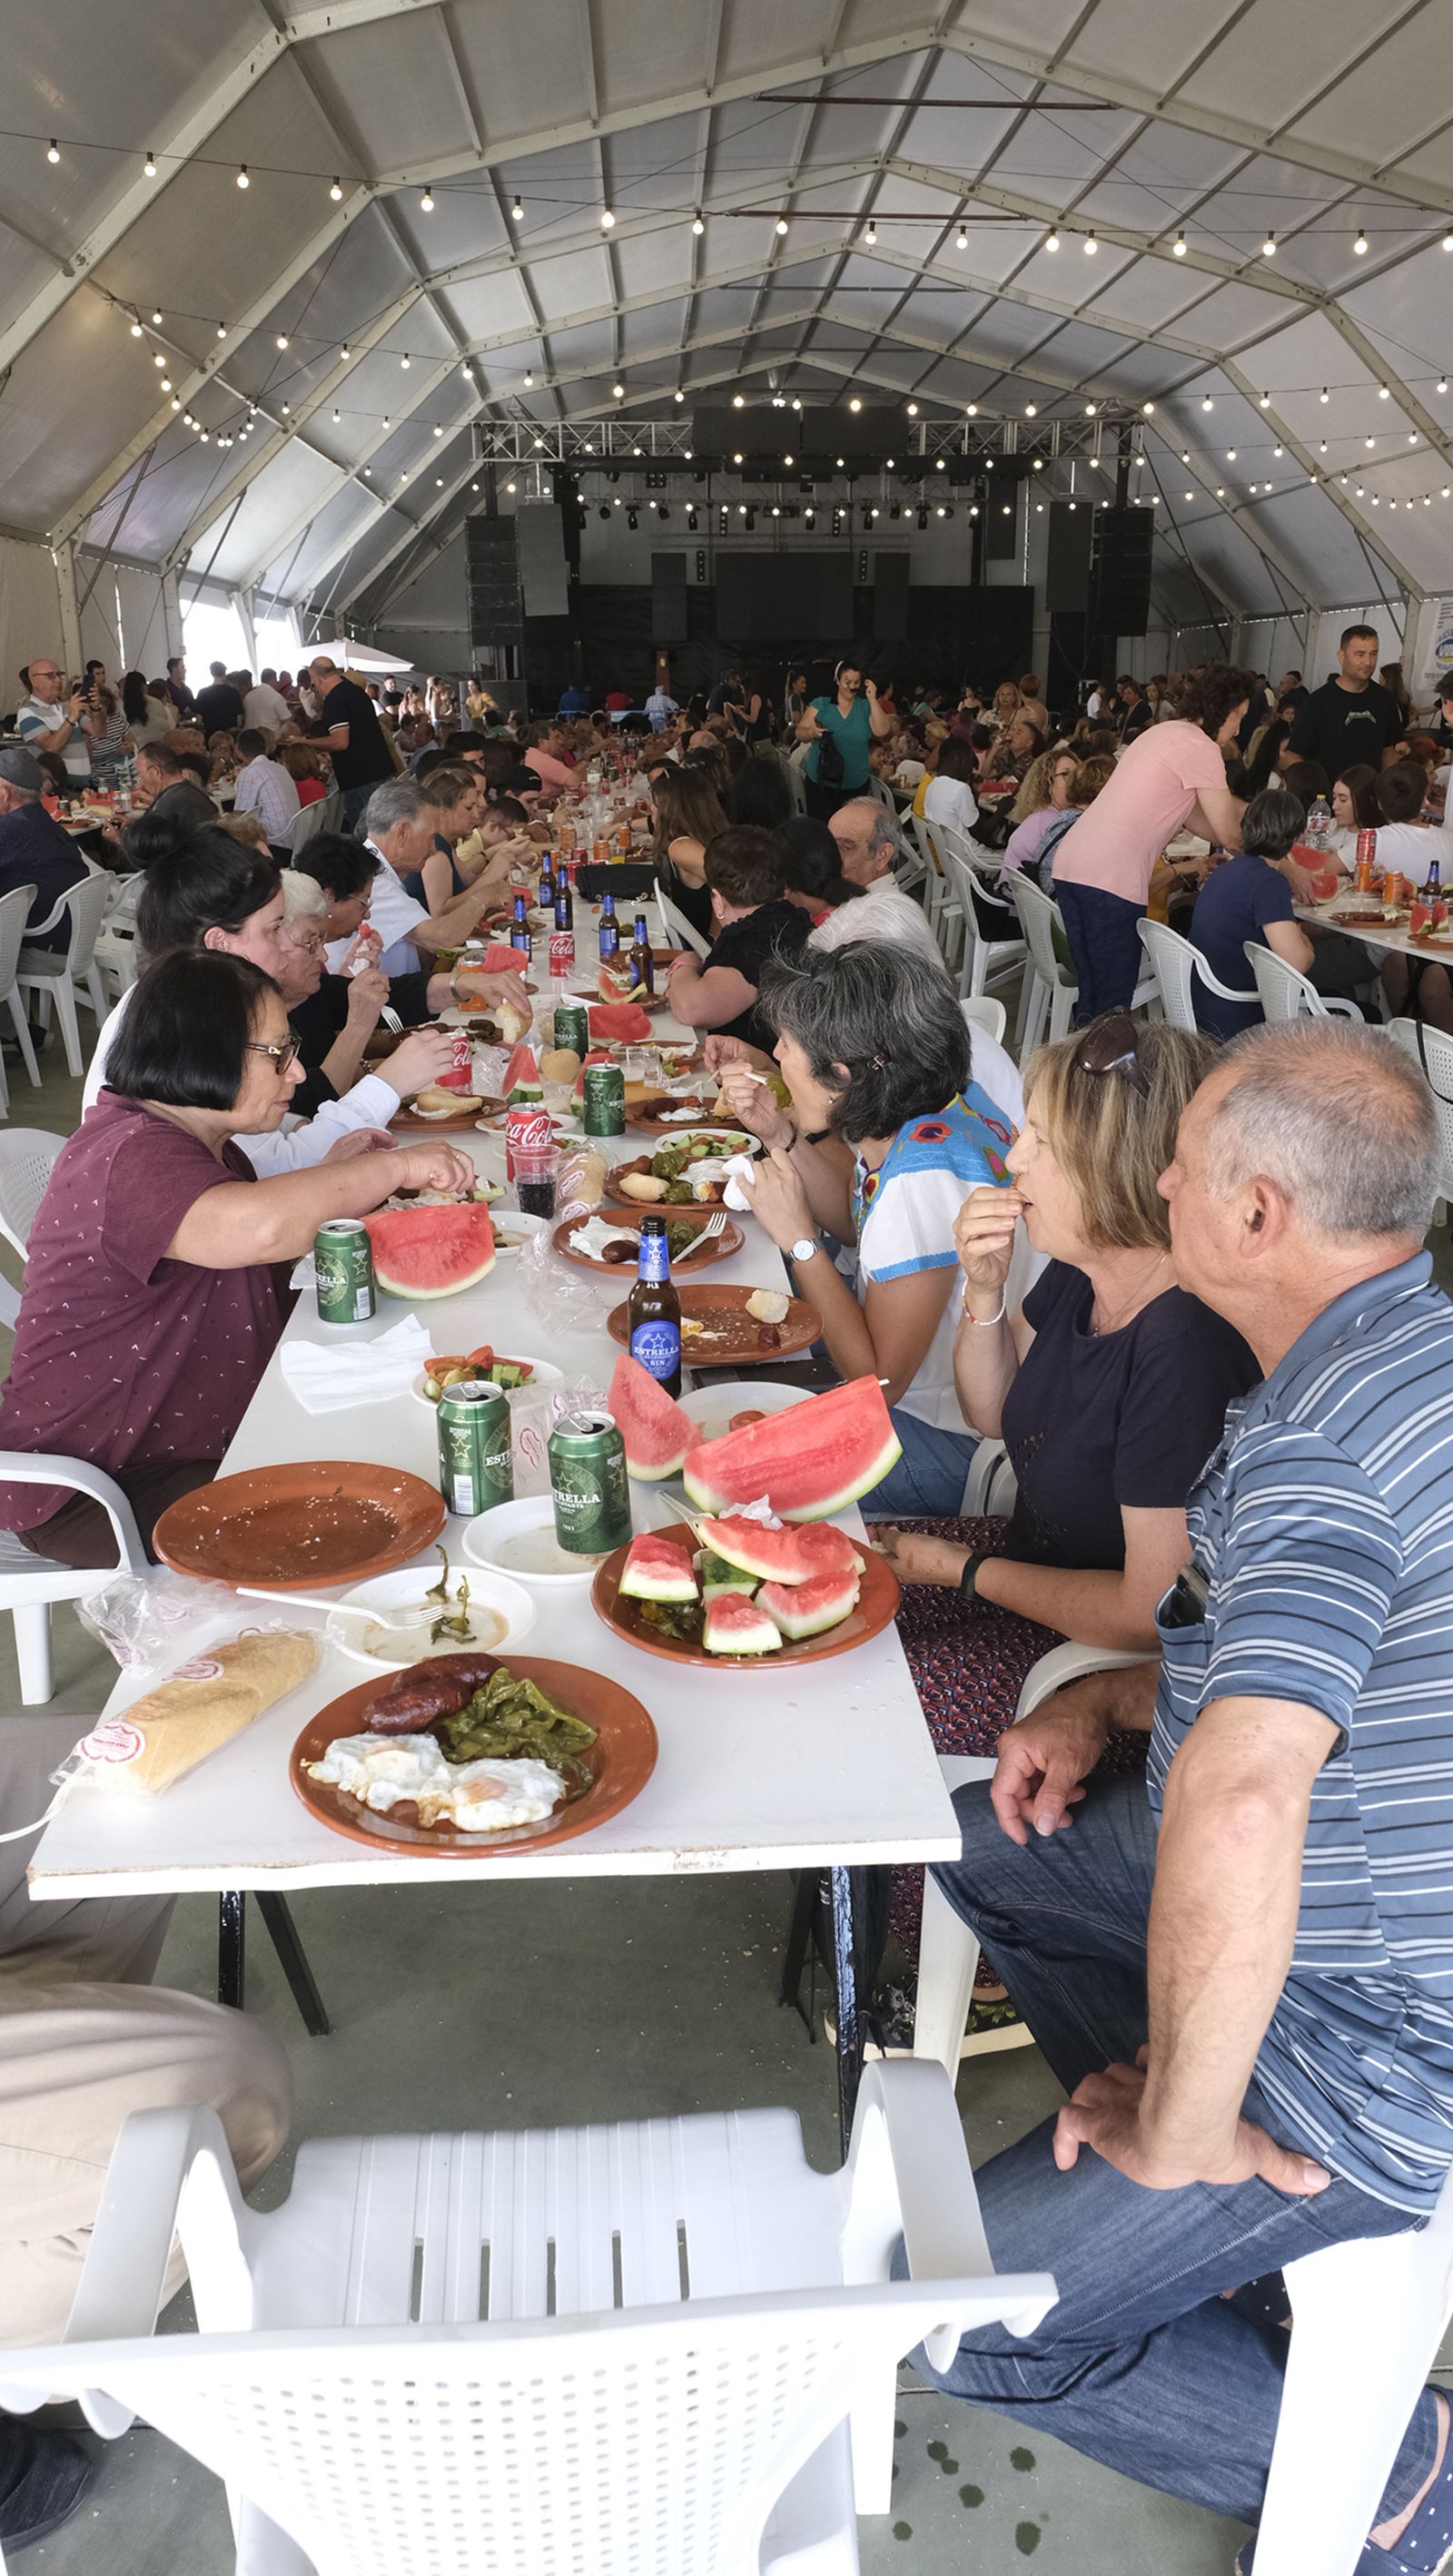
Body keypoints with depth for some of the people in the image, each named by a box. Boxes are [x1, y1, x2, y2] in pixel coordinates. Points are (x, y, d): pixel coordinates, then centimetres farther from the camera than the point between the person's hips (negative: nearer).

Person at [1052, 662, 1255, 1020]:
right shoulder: (1201, 747, -4)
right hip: (1111, 877, -9)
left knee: (1091, 991, 15)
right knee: (1114, 999, -3)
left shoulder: (1161, 733, 24)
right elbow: (1229, 835, -2)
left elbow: (1194, 817, 28)